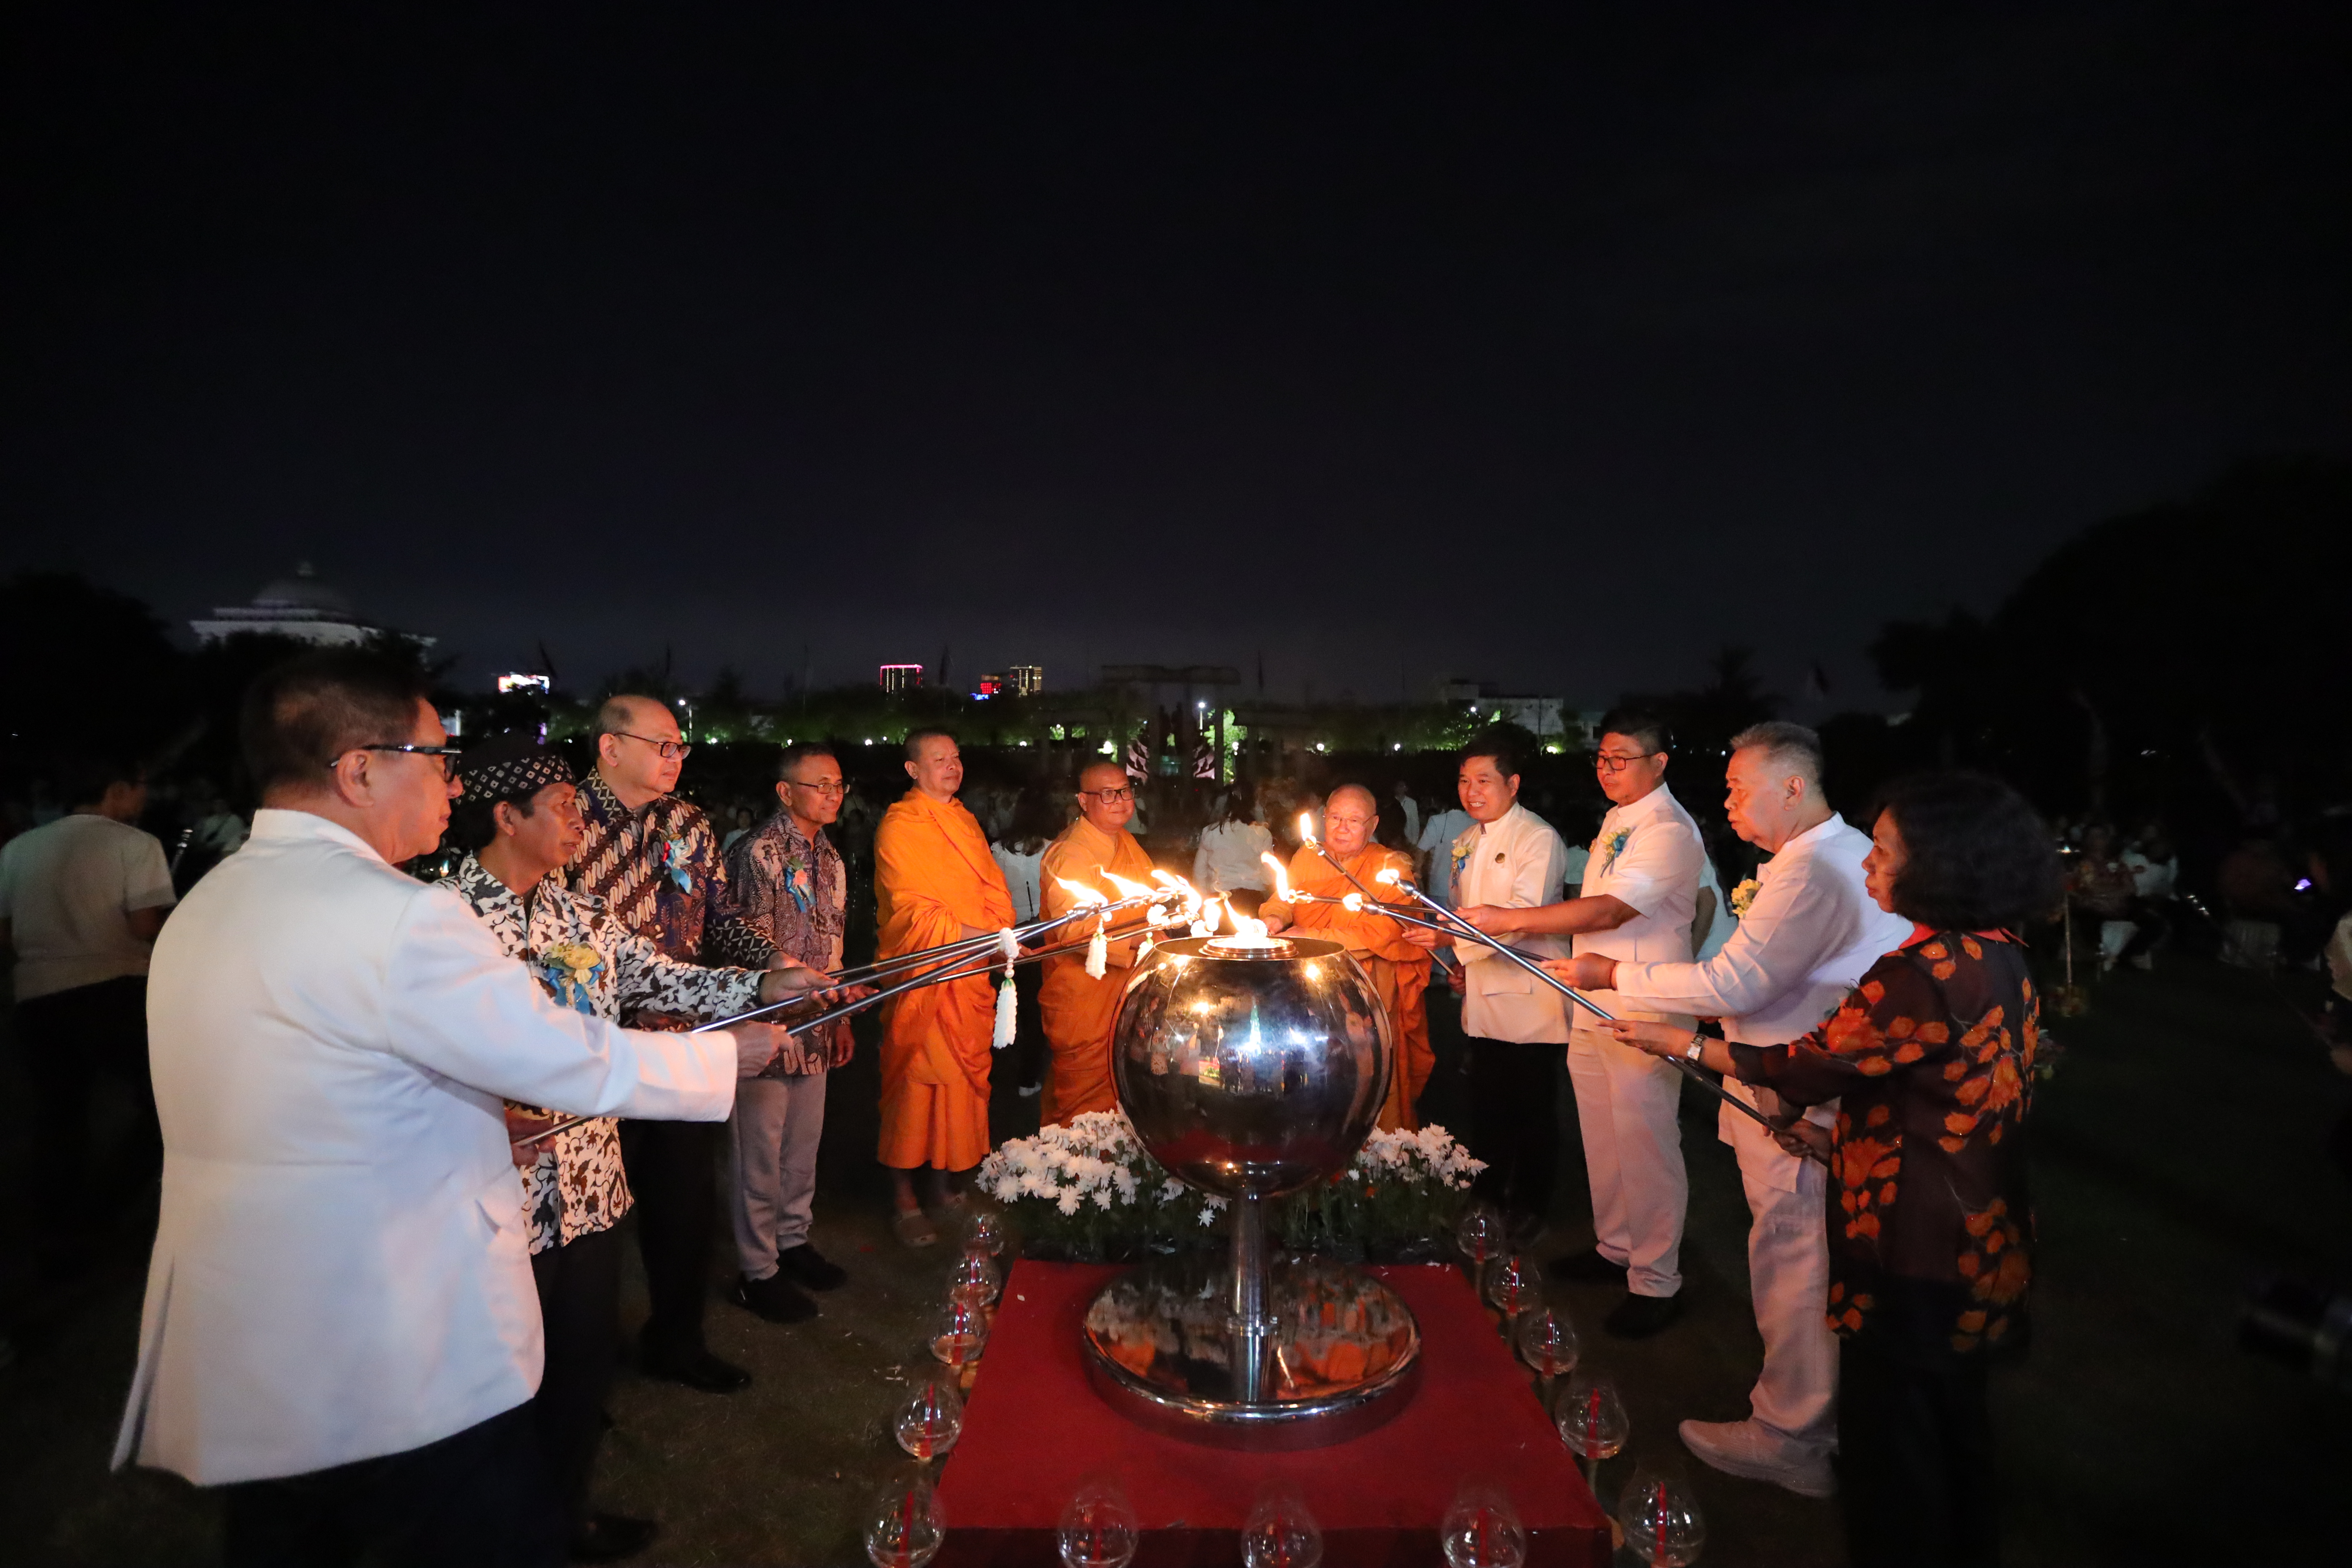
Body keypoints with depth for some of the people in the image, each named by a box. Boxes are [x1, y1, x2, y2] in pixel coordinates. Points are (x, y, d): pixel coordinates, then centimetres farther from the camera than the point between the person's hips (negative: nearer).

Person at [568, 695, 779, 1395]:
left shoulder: (691, 825, 7)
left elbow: (722, 918, 9)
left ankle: (676, 1338, 36)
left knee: (689, 1193, 14)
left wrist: (776, 963, -7)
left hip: (679, 1041, 5)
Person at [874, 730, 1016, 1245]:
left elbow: (992, 886, 15)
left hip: (969, 972, 7)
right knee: (916, 1081, -2)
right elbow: (912, 909, -16)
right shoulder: (898, 827, -8)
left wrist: (1001, 934, -2)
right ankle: (904, 1200, 9)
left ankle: (944, 1181, 26)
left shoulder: (965, 821, 15)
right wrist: (977, 935, -24)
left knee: (963, 1075, 11)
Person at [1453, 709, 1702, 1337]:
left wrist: (1510, 920, -28)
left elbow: (1608, 911, -26)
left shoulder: (1669, 831, -16)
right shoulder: (1617, 819, 13)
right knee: (1601, 1136, 17)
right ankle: (1614, 1247, 34)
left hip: (1642, 1012, -9)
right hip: (1593, 1002, 9)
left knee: (1644, 1144, 0)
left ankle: (1655, 1281, 14)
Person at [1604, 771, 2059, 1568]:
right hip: (1983, 1241, 9)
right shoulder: (2000, 957, 1)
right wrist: (1844, 1138, 14)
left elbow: (1813, 1065, -18)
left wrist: (1681, 1044, -9)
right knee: (1952, 1417, 27)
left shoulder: (1923, 973, -28)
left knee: (1889, 1432, 10)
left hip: (1914, 1252, -9)